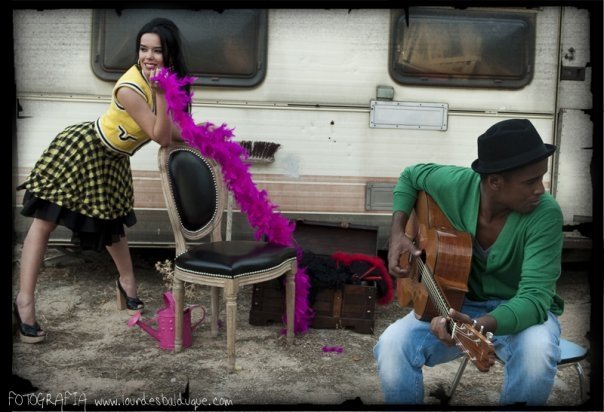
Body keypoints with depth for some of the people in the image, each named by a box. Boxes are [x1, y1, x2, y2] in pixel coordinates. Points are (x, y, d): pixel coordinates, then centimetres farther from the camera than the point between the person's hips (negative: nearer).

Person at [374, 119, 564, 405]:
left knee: (537, 350, -37)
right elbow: (409, 176, 6)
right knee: (391, 345, -26)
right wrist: (398, 234, -8)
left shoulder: (545, 214, -25)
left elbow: (535, 297, -31)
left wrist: (480, 326, -50)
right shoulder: (455, 184, -17)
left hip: (520, 312, -1)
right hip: (457, 302, 1)